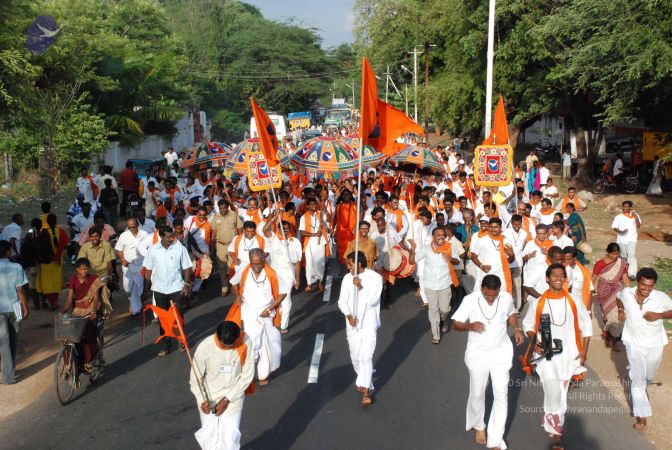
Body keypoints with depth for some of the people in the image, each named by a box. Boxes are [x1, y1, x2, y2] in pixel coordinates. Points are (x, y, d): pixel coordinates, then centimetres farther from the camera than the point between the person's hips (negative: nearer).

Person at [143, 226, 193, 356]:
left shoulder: (180, 248, -8)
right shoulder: (153, 250, -5)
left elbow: (187, 268, -3)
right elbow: (148, 269, 3)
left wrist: (187, 284, -8)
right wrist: (152, 282, -1)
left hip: (177, 288, -1)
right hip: (159, 289, 2)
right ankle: (165, 346, 21)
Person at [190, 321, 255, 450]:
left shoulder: (245, 342, -20)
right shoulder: (204, 347, -22)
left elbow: (248, 375, -11)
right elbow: (195, 379, -10)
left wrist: (227, 399, -13)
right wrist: (202, 400, -25)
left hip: (233, 400, 0)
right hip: (209, 400, 0)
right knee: (210, 439, 8)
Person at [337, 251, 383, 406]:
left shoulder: (375, 277, -10)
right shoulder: (347, 278, 2)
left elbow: (372, 301, -17)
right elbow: (342, 301, 1)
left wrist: (360, 286, -23)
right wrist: (349, 316, -15)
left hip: (369, 323, -4)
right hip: (352, 324, 4)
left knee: (366, 357, -12)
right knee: (355, 357, 12)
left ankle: (365, 392, -8)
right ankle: (364, 382, 35)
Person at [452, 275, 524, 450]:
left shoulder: (507, 298, -11)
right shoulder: (470, 300, -18)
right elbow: (456, 323, -11)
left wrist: (517, 329, -7)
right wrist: (470, 326, -32)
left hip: (501, 352, 1)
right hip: (478, 353, -1)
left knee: (501, 396, 1)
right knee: (477, 394, 14)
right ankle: (478, 425, 43)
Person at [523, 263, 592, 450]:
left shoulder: (574, 301, -2)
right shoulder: (537, 303, -6)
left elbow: (586, 325, 7)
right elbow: (528, 324, 5)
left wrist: (584, 350, 1)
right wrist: (534, 342, -12)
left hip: (568, 355, 2)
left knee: (562, 393, 13)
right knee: (554, 393, -10)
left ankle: (550, 421, 34)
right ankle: (556, 434, 7)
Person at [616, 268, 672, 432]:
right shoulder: (626, 293, -16)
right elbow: (619, 297, 8)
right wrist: (620, 310, -9)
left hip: (655, 344, 1)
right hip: (634, 344, -1)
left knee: (648, 376, 24)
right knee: (637, 379, -4)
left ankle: (642, 387, 60)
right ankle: (642, 416, 4)